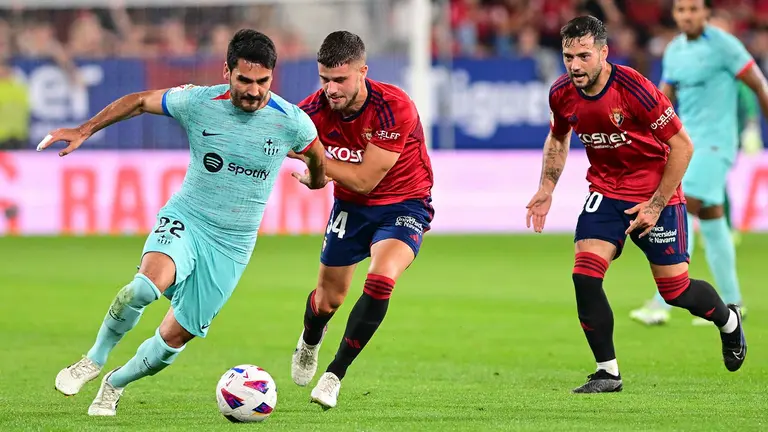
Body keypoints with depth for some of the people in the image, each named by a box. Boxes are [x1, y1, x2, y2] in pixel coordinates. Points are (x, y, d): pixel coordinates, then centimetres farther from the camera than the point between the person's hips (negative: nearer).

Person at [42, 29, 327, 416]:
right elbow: (139, 101, 6)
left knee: (176, 336, 2)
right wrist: (84, 131, 4)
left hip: (232, 245, 1)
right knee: (149, 283, -33)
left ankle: (116, 383, 31)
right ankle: (94, 359, -9)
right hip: (184, 220, -1)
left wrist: (316, 179, 33)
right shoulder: (198, 102, -11)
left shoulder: (291, 122, -11)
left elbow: (317, 156, 13)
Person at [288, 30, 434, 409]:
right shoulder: (317, 108, -17)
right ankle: (309, 342, 47)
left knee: (381, 279, -29)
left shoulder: (394, 108, -29)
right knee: (329, 297, 9)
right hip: (351, 206, 4)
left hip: (403, 204, -4)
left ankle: (335, 375, -17)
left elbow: (363, 180, -26)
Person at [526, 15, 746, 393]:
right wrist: (546, 188, 5)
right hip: (605, 190, 4)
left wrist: (656, 205, -17)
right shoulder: (562, 94, -9)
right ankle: (608, 372, -3)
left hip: (656, 192, -4)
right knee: (585, 275, -14)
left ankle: (729, 320, 36)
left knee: (675, 290, 2)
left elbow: (682, 146, -18)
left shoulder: (634, 89, -26)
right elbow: (557, 138, 15)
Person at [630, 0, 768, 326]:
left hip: (714, 143, -7)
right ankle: (731, 303, 20)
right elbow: (664, 100, 15)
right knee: (712, 223, 11)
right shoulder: (674, 51, 10)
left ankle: (662, 304, -21)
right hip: (686, 142, 7)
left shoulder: (723, 45, -11)